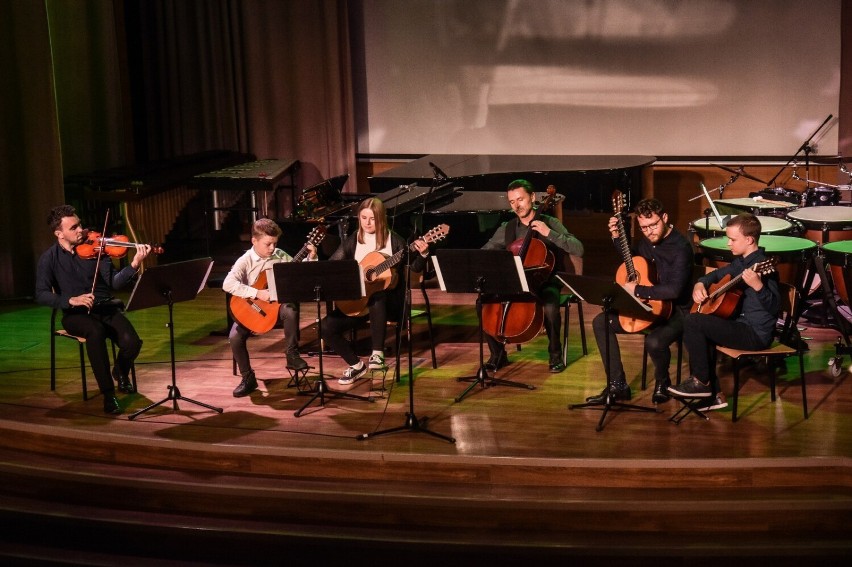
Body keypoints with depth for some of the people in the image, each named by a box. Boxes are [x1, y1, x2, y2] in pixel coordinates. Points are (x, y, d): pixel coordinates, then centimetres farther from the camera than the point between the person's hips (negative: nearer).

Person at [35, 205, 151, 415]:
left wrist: (134, 265, -26)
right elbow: (41, 295, -12)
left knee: (131, 341, -25)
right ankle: (108, 393, -25)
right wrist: (71, 300, -28)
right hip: (76, 314, -2)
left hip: (106, 308, 2)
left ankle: (121, 372, 13)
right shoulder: (49, 259, -2)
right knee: (96, 331, -38)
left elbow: (115, 282, -9)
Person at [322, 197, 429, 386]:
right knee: (327, 326, -16)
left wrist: (422, 254, -24)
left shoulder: (394, 240, -3)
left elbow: (415, 267, -3)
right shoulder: (352, 241, 5)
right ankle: (356, 364, 4)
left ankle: (378, 353, -36)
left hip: (389, 298, -4)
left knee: (376, 296, -42)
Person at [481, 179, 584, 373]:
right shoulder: (506, 229, 7)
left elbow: (578, 250, -16)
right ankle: (497, 354, -1)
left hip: (545, 282, -4)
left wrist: (549, 233, -24)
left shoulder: (551, 223, -4)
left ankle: (555, 353, -10)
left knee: (550, 306, -36)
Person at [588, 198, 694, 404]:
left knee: (654, 342, -36)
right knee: (600, 322, 2)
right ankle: (618, 385, 3)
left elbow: (675, 290, -32)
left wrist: (637, 290, -25)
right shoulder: (646, 241, 3)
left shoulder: (681, 247, -22)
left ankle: (662, 382, 0)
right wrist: (617, 237, 9)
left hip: (677, 311, -9)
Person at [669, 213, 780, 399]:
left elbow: (773, 307, -27)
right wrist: (700, 284, 6)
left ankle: (700, 382, -3)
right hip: (742, 324, 10)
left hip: (757, 334, -10)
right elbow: (717, 274, 27)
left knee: (693, 321, -16)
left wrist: (757, 286, -44)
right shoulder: (740, 262, 10)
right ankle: (711, 394, 15)